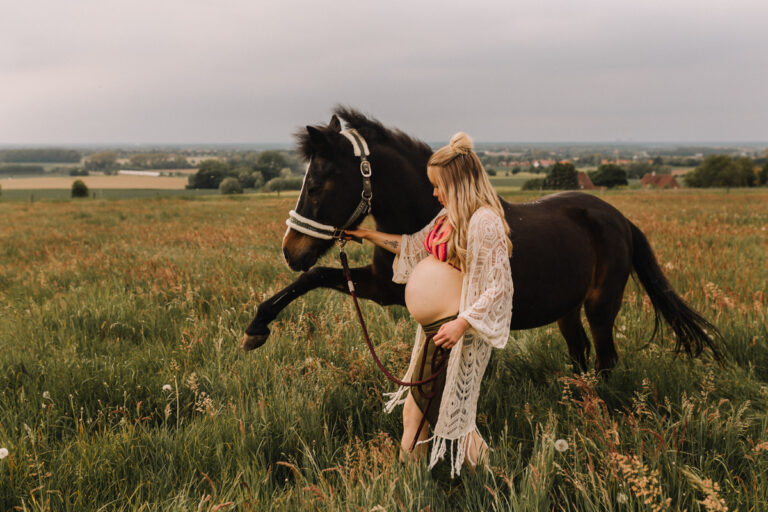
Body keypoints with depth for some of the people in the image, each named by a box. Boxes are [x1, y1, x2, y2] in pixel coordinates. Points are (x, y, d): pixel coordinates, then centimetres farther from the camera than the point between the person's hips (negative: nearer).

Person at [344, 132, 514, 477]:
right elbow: (414, 246, 25)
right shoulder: (451, 216, 11)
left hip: (457, 330, -10)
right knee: (416, 405, 16)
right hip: (434, 330, 10)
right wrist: (368, 235, 26)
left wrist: (462, 323, -26)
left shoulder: (484, 221, -19)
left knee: (451, 411, 0)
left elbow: (498, 285, -22)